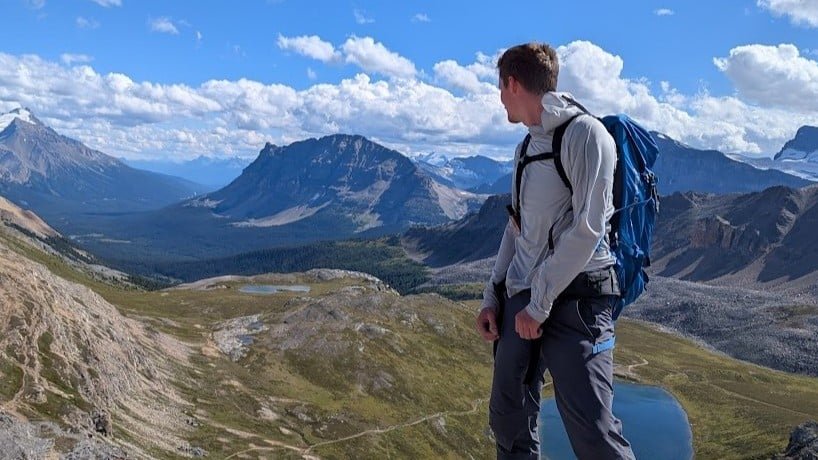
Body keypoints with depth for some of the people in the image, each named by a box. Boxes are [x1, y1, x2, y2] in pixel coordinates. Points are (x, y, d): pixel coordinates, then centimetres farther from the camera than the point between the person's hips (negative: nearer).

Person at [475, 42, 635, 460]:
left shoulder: (585, 134, -8)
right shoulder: (526, 147, 17)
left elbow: (587, 230, -16)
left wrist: (538, 305, -15)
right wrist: (492, 298, 12)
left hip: (573, 298, -7)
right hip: (520, 301, 8)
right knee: (508, 423, 11)